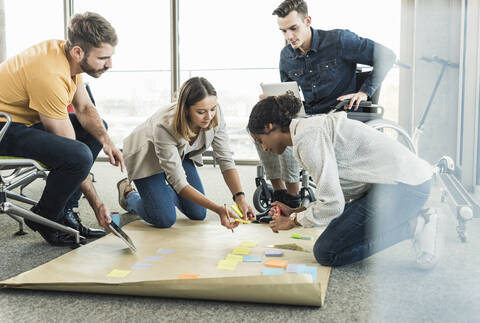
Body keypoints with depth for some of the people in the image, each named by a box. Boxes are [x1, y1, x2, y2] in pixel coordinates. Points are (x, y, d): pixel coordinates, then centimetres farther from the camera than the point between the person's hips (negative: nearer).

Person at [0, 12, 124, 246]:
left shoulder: (67, 54, -4)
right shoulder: (50, 77, -30)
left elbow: (84, 108, 5)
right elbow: (74, 155, -25)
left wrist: (105, 141, -14)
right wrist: (97, 205, -19)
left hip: (25, 121, 10)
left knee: (96, 128, 12)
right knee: (79, 155, -31)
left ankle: (64, 212, 6)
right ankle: (44, 218, -3)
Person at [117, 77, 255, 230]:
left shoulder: (215, 115, -29)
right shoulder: (164, 127, -42)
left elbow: (225, 159, -22)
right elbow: (179, 183, -37)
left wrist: (240, 198, -35)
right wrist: (218, 209, -44)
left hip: (181, 153, 5)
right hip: (147, 157, -5)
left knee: (198, 214, 1)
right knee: (164, 220, -15)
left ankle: (166, 190, 29)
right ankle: (128, 193, 13)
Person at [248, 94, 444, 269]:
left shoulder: (307, 137, -15)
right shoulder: (310, 129, 17)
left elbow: (332, 204, -18)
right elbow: (337, 194, 18)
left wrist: (293, 221, -1)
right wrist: (295, 212, 17)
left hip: (401, 185, -10)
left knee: (326, 253, -6)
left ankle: (414, 227, -6)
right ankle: (421, 220, 11)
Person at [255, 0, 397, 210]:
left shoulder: (338, 40, -10)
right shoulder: (286, 56, 7)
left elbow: (386, 55, -7)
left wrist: (364, 92, -15)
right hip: (307, 115, 6)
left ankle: (292, 198, -13)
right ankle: (278, 191, -9)